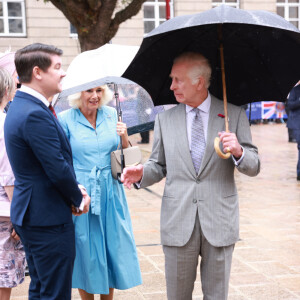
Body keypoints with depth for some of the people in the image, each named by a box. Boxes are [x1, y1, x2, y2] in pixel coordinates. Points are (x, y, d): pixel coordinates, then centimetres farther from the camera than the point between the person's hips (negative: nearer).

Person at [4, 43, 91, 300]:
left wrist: (73, 188, 4)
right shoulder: (36, 115, -22)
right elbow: (58, 170, -22)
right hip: (48, 218, -10)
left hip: (31, 214, 10)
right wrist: (79, 198, -5)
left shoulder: (20, 106, 11)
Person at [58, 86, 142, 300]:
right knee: (85, 249, 6)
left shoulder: (112, 115, 5)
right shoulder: (65, 119, -6)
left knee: (113, 246, 9)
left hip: (110, 192, 4)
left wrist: (124, 137, -7)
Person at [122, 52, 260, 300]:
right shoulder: (165, 119, 8)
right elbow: (159, 166, 13)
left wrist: (238, 152, -19)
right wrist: (142, 173, -8)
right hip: (178, 221, 1)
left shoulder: (234, 115, 2)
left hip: (219, 221, -1)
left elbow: (254, 167, 2)